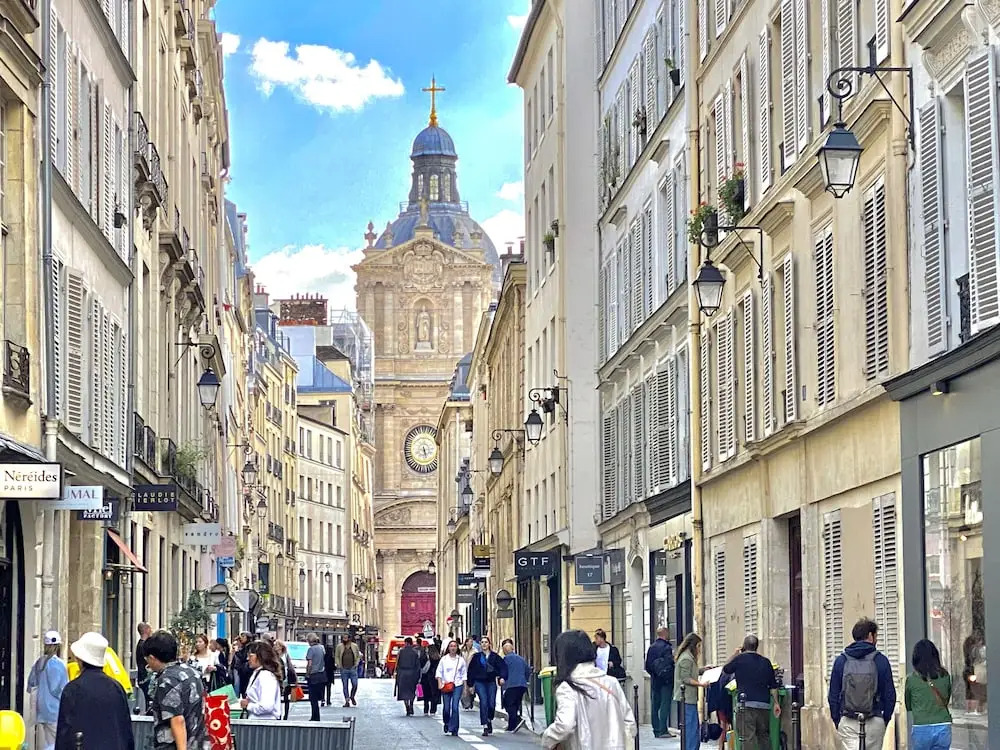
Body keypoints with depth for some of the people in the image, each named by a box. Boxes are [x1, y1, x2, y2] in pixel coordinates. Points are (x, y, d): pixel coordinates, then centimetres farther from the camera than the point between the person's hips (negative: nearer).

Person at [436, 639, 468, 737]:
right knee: (446, 707, -2)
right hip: (446, 685, 0)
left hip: (457, 685, 0)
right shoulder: (444, 659, 6)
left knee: (455, 707, -11)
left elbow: (464, 673, 13)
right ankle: (446, 724, 27)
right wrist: (440, 683, -4)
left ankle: (454, 729, -8)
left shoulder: (461, 659, 8)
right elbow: (439, 672, 7)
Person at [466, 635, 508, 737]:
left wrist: (502, 677, -15)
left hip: (491, 682, 1)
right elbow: (471, 670, 10)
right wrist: (471, 684, 8)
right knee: (483, 702, -14)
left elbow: (503, 667, 3)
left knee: (491, 704, -5)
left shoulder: (495, 656, 6)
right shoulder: (477, 657, 7)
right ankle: (485, 726, -11)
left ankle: (489, 720, 26)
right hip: (480, 683, -1)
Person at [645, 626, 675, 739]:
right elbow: (670, 664, -18)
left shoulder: (651, 648, 8)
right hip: (666, 681, -7)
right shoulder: (667, 647, -13)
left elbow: (647, 666, 10)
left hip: (655, 680, 7)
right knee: (665, 704, -4)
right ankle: (662, 730, -8)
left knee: (655, 706, 10)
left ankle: (656, 730, 13)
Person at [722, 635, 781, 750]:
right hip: (764, 705, 5)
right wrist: (776, 703, 17)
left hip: (746, 704, -5)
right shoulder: (766, 662, 10)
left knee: (748, 737, -8)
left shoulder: (739, 659, -2)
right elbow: (773, 686, 11)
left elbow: (725, 671, 16)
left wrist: (734, 655, 25)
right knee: (764, 736, 15)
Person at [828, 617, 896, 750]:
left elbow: (833, 695, 5)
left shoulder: (841, 661, 3)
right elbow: (890, 694, 0)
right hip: (874, 723, -1)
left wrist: (837, 720, 15)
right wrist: (886, 718, 13)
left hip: (847, 723, 1)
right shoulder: (880, 660, -2)